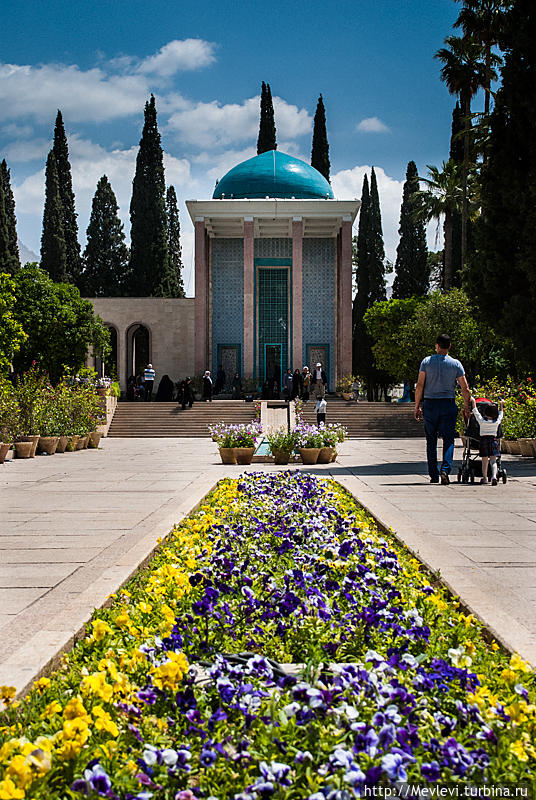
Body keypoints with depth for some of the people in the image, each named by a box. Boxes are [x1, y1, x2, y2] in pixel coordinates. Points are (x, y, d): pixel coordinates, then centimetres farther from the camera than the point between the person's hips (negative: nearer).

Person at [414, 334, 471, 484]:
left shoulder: (426, 361, 0)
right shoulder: (455, 364, 1)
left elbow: (419, 386, -4)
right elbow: (465, 389, 1)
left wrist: (417, 407, 2)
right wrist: (466, 406, 13)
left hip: (429, 405, 1)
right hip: (448, 405, 0)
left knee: (431, 440, 9)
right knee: (448, 439, 2)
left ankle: (433, 475, 11)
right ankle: (445, 469, -18)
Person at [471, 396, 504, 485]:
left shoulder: (482, 421, -4)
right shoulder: (497, 422, -1)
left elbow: (476, 412, 9)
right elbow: (500, 414, 18)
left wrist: (473, 402, 21)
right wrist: (501, 405, 34)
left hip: (483, 439, 0)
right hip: (494, 440, 0)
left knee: (484, 461, 9)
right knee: (493, 461, -1)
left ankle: (484, 478, 18)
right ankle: (494, 476, -22)